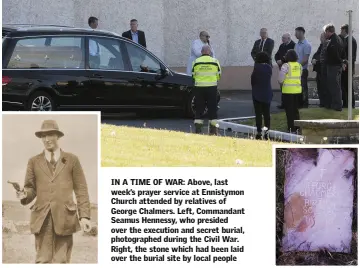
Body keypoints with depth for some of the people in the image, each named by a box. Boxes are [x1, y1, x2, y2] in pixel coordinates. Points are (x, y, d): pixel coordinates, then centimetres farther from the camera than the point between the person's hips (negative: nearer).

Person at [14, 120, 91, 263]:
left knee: (61, 261, -2)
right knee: (43, 261, -2)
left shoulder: (72, 160, 9)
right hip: (42, 218, 1)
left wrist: (84, 216, -2)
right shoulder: (34, 162, 13)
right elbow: (31, 188, 11)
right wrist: (25, 194, -13)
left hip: (64, 218, -1)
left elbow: (81, 190, 6)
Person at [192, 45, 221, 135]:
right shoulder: (215, 61, 0)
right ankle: (213, 130, 5)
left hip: (199, 87, 1)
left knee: (199, 109, 7)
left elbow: (193, 76, 6)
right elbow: (219, 76, 7)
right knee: (212, 109, 6)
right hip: (212, 87, -1)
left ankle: (198, 130, 2)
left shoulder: (196, 62, 1)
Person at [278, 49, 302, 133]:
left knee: (289, 110, 0)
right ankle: (297, 127, 18)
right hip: (297, 89, 6)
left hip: (288, 90, -6)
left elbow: (280, 79, -13)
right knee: (296, 109, 16)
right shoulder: (299, 66, 5)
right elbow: (300, 76, 13)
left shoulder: (286, 66, -13)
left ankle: (291, 128, -3)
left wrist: (281, 82, 9)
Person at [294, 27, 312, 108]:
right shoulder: (297, 44, 14)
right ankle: (299, 104, 13)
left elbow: (305, 59, -15)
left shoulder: (306, 45, -10)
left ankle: (305, 104, 3)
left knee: (303, 88, -3)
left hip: (302, 70, -8)